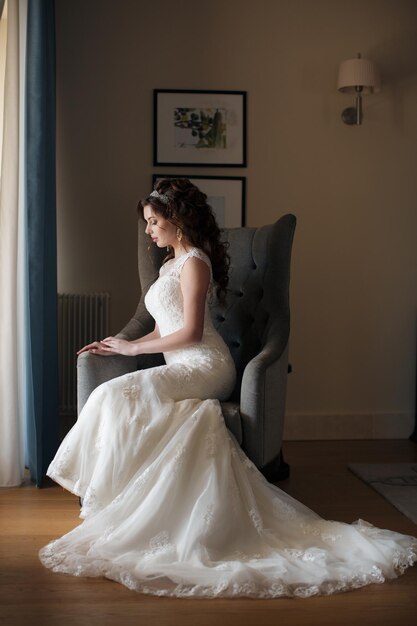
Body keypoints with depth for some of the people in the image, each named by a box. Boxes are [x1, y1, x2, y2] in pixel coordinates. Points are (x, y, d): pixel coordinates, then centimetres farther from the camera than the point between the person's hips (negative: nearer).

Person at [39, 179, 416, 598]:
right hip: (183, 368, 8)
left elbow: (190, 332, -15)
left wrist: (133, 348, -8)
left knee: (119, 395, -25)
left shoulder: (194, 263, -7)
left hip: (204, 367, -8)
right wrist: (117, 346, 10)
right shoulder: (172, 264, 23)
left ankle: (118, 500, -15)